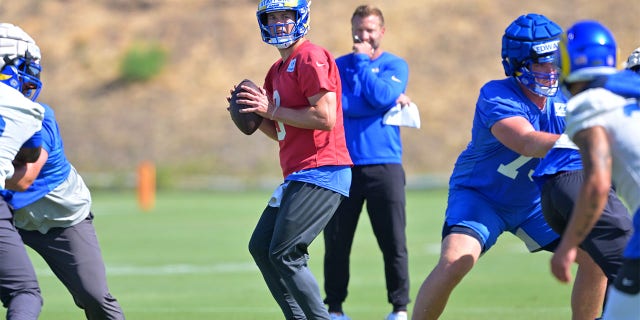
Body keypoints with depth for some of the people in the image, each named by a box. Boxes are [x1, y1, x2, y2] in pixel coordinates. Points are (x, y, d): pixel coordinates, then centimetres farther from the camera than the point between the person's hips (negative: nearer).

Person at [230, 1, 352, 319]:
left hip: (321, 172, -10)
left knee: (284, 254, -15)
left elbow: (325, 118, -21)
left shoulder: (311, 59, -11)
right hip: (299, 176, 10)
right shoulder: (278, 70, 18)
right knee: (260, 247, 12)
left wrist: (272, 110, -14)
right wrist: (255, 116, 6)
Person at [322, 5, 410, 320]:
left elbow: (380, 96, -13)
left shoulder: (395, 66, 6)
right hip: (342, 164, 1)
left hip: (384, 165, -1)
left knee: (393, 242, -3)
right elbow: (337, 105, -7)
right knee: (336, 242, 3)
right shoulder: (338, 66, 10)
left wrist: (362, 61, -4)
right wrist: (391, 101, -8)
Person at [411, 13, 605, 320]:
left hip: (537, 202, 6)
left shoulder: (564, 97, -9)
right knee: (454, 262, -29)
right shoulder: (496, 97, -27)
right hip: (480, 194, -6)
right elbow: (527, 143, -43)